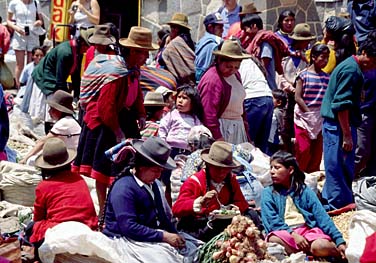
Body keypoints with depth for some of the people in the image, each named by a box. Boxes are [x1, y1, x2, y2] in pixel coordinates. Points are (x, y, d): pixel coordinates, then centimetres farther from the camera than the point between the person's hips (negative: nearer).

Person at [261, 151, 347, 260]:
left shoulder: (304, 190, 14)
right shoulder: (268, 193, 12)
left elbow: (322, 216, 5)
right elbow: (272, 220, -2)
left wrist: (339, 240, -7)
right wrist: (293, 234, -18)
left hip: (307, 229, 1)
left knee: (321, 247, -33)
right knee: (273, 240, -37)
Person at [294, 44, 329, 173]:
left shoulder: (327, 77, 8)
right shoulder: (304, 75, -5)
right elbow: (298, 97, -8)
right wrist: (309, 113, -11)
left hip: (320, 119, 4)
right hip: (304, 118, -4)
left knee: (317, 152, 6)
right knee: (304, 149, -7)